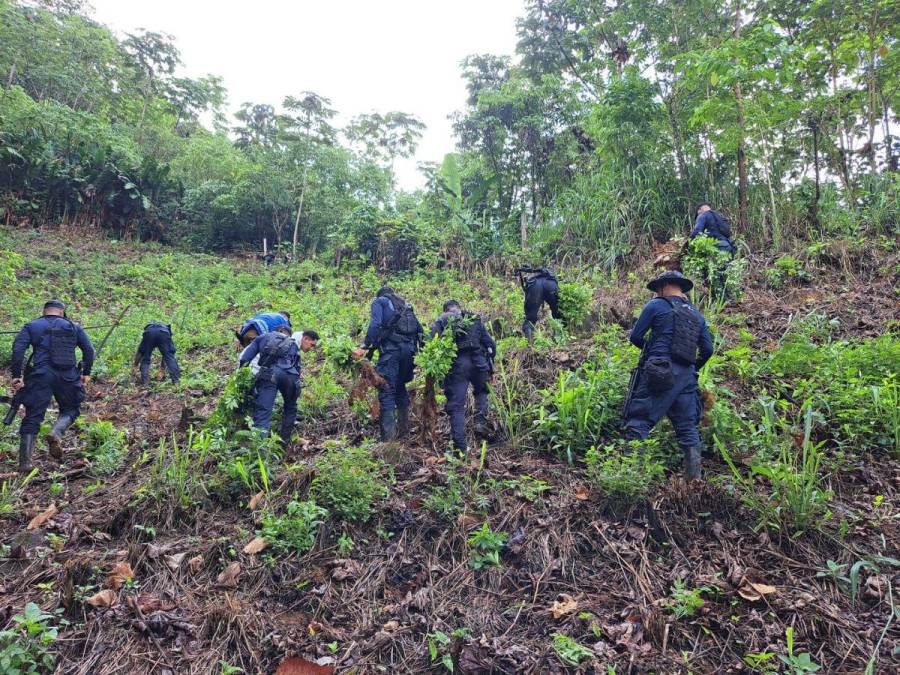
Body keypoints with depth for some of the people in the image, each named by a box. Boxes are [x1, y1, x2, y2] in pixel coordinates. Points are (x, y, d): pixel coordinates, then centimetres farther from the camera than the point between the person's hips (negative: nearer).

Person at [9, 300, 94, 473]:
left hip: (40, 376, 0)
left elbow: (18, 349, -3)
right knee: (71, 409, 20)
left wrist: (16, 376, -3)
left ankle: (25, 462, 0)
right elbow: (89, 349, 6)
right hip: (68, 377, 0)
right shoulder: (74, 327, 13)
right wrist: (86, 373, 13)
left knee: (32, 417, 5)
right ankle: (56, 433, -12)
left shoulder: (31, 326, 10)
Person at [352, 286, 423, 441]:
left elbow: (375, 324, -8)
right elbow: (419, 328, 20)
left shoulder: (379, 301, 11)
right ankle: (404, 428, 22)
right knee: (400, 387, 21)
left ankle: (388, 437, -14)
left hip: (390, 348, -6)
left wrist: (365, 347, -13)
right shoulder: (406, 305, 29)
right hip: (409, 348, 6)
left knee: (387, 390, -7)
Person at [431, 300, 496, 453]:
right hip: (478, 363, 2)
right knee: (481, 391, 29)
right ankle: (481, 421, 7)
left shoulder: (441, 322, 11)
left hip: (456, 365, -2)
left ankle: (459, 446, 0)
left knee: (456, 406, 4)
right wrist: (489, 364, 23)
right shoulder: (475, 320, 18)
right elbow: (490, 344, 13)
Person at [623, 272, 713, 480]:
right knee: (688, 427, 10)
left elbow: (635, 336, 3)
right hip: (686, 377, 6)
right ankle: (694, 477, 10)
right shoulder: (697, 314, 18)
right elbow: (707, 349, 15)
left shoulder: (656, 305, 2)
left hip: (659, 373, -6)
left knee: (639, 421, -6)